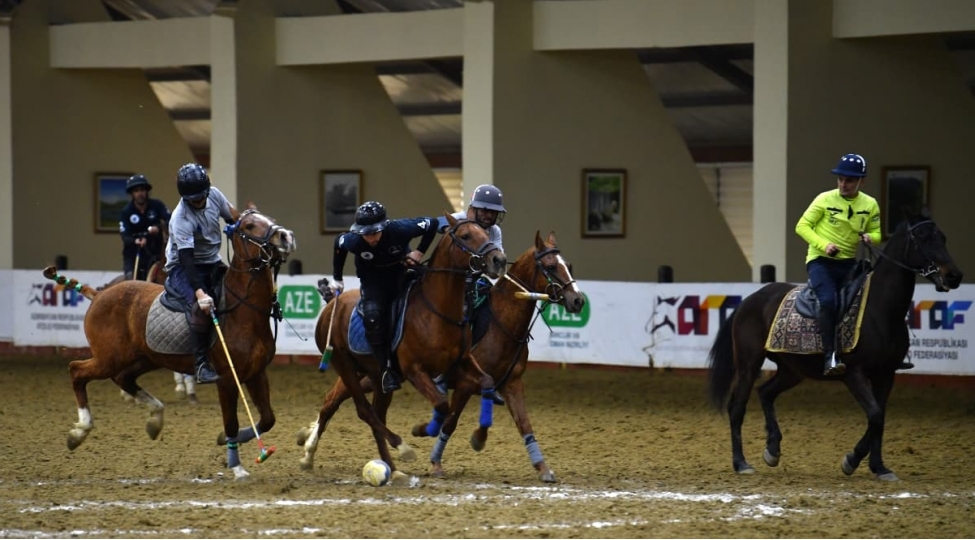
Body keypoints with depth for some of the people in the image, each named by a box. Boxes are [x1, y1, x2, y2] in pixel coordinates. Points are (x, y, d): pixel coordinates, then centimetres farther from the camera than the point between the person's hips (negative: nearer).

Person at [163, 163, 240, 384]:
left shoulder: (214, 195, -9)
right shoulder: (181, 219, -27)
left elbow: (233, 218, 11)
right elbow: (186, 258, -35)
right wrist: (199, 292, -45)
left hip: (212, 263, 8)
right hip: (183, 267, -8)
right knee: (200, 306, -31)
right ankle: (201, 364, -29)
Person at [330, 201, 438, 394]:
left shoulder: (400, 230, -32)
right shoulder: (352, 241, -27)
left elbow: (432, 224, -15)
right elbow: (338, 243, -1)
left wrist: (420, 252, -17)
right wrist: (336, 278, 8)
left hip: (401, 272, 2)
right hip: (372, 278, -2)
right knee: (373, 315, -25)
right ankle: (387, 369, -20)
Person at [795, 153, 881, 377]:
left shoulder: (870, 205, 3)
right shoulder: (825, 200, -6)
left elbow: (877, 232, 14)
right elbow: (802, 226, -3)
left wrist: (870, 237, -11)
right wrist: (823, 245, -18)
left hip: (848, 263, 5)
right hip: (820, 260, -5)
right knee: (828, 300, -29)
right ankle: (830, 357, -31)